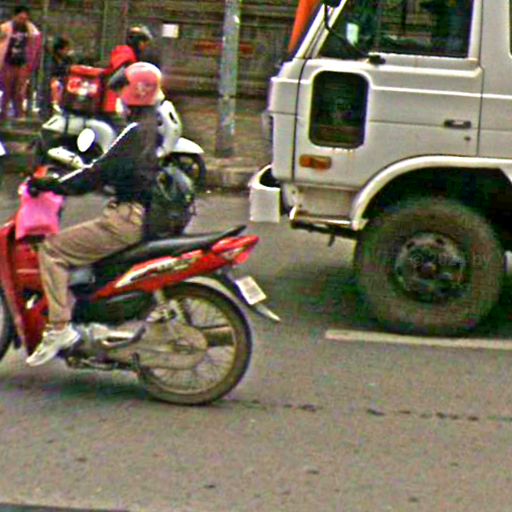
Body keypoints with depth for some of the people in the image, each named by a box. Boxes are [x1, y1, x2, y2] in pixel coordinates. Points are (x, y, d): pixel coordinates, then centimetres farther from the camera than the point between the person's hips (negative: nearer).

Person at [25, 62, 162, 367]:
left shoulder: (138, 130, -15)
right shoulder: (160, 126, 16)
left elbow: (103, 171, -19)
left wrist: (53, 184, -13)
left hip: (128, 218, -10)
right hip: (152, 217, 10)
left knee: (53, 250, -9)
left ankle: (60, 326, -15)